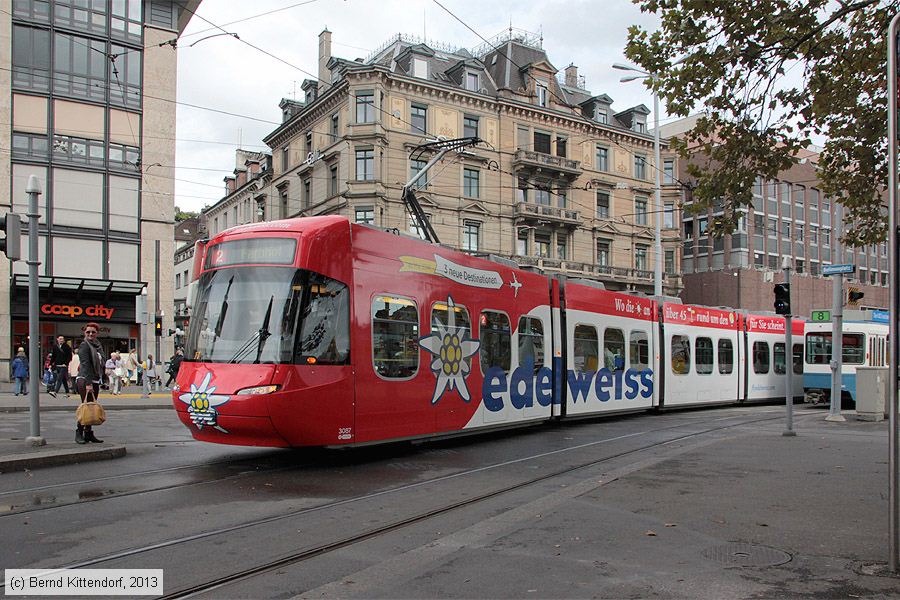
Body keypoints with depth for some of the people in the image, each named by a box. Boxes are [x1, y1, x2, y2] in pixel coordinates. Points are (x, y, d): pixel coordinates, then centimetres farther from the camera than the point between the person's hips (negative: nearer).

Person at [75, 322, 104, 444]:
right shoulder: (84, 345, -7)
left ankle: (88, 434, 11)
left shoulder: (98, 346, 17)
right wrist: (88, 383, -22)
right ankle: (79, 433, -4)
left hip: (95, 381, 8)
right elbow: (86, 365, -15)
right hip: (84, 380, -8)